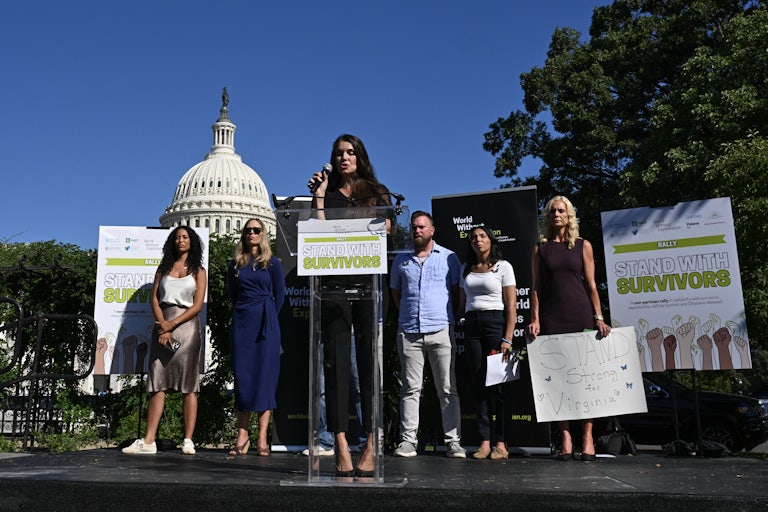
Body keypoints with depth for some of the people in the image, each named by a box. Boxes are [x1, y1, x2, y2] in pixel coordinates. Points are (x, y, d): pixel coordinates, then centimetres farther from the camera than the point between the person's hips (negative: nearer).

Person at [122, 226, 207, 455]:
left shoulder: (198, 271, 8)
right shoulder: (163, 268, 17)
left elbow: (198, 305, -1)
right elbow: (154, 298, 8)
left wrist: (172, 324, -11)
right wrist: (162, 326, -7)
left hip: (187, 325, -2)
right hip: (163, 326, 3)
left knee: (188, 385, -4)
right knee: (158, 384, -2)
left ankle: (188, 441, -4)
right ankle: (149, 441, -3)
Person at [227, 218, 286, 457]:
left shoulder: (273, 263, 4)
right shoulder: (235, 265, 12)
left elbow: (280, 295, 5)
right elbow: (232, 294, 17)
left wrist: (268, 319, 2)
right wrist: (241, 316, 10)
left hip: (265, 325, -3)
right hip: (241, 325, 3)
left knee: (264, 376, -4)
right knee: (241, 376, 1)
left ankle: (262, 437, -2)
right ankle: (242, 435, 6)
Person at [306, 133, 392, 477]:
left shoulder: (377, 193, 17)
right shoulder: (327, 194, 16)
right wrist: (318, 197, 1)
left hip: (369, 282, 0)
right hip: (335, 283, 1)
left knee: (370, 361, -3)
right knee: (335, 361, -4)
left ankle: (371, 447, -1)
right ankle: (341, 448, -3)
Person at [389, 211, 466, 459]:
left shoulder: (449, 257, 7)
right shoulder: (401, 260, 13)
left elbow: (457, 290, 10)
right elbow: (395, 292, 21)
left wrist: (449, 315, 5)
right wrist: (409, 312, 11)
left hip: (441, 330, -2)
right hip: (408, 332, 2)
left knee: (448, 389, 0)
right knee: (410, 388, 4)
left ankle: (453, 441, 5)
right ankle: (408, 439, 7)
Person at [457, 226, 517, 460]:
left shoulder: (503, 266, 3)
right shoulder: (466, 269, 16)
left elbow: (511, 306, -3)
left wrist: (507, 339, -12)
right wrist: (458, 325, 7)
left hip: (495, 322, -4)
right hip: (471, 325, 4)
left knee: (498, 383, -6)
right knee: (479, 382, 2)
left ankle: (500, 442, -1)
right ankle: (485, 441, 4)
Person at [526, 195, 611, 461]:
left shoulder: (583, 246, 10)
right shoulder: (540, 248, 10)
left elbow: (591, 284, 7)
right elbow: (536, 287, 7)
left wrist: (598, 317, -2)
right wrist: (534, 319, -3)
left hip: (580, 313, 0)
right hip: (551, 317, 0)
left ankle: (587, 437, 5)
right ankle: (565, 438, 3)